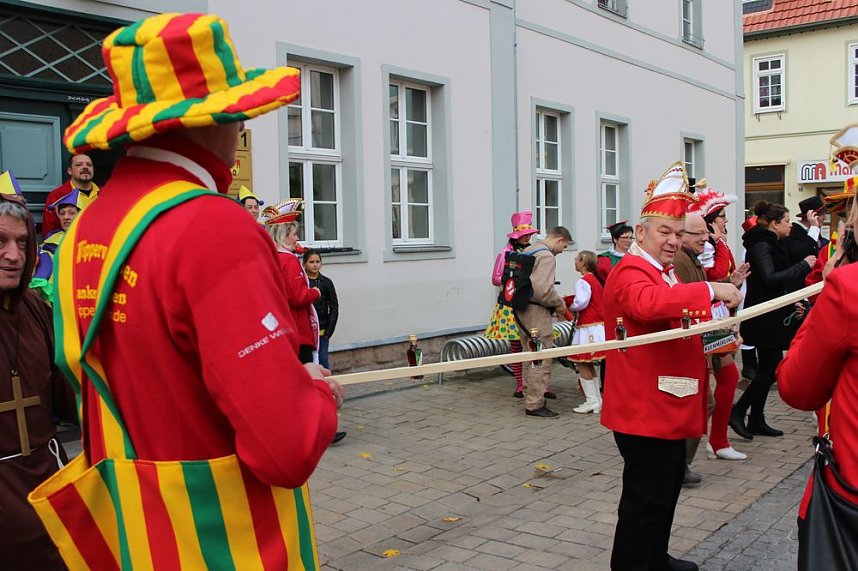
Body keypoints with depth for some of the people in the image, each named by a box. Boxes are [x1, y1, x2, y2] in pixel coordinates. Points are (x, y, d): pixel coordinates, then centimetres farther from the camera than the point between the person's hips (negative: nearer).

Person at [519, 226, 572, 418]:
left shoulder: (528, 250, 16)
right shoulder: (546, 256, -15)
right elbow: (543, 289, -25)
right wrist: (559, 303, -8)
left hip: (524, 309, 10)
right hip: (537, 312, -10)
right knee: (541, 359, -5)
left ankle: (531, 397, 29)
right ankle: (535, 404, -2)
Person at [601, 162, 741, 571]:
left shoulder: (662, 271, 17)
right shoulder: (631, 272, -16)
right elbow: (648, 304, -40)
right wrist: (709, 290, -38)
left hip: (669, 407, 11)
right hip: (645, 410, -11)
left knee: (667, 489, 22)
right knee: (646, 501, -3)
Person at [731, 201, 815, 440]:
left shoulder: (771, 244, 16)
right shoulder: (761, 246, -15)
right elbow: (771, 278, -26)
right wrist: (803, 265, -20)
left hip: (771, 317, 10)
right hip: (763, 319, -10)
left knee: (768, 368, 11)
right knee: (772, 367, -8)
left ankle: (756, 420, 17)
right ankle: (737, 412, -2)